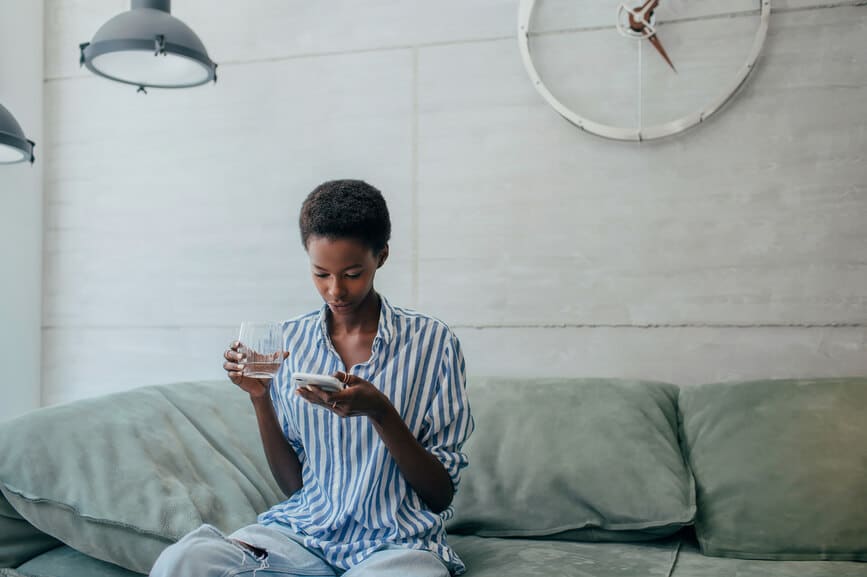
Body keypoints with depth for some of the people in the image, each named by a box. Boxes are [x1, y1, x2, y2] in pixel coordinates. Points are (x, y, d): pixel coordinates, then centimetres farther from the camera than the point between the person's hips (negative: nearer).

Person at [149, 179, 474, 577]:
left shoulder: (432, 342, -5)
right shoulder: (290, 340, 6)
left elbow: (441, 495, -4)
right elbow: (293, 484, 8)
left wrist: (381, 412, -20)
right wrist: (260, 397, -7)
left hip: (398, 540, -3)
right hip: (306, 528, 4)